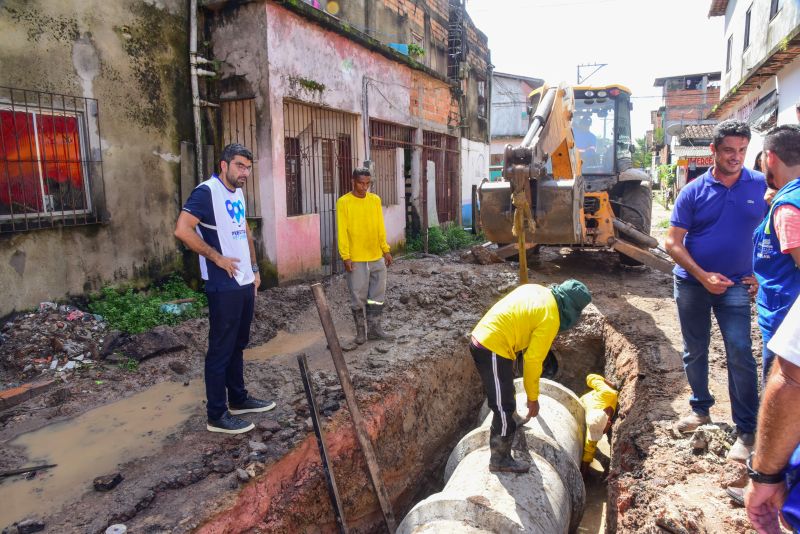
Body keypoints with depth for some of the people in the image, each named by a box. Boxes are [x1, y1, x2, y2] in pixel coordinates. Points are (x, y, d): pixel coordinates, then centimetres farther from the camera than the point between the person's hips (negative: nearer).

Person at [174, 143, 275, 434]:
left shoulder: (238, 193, 13)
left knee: (238, 345, 18)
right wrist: (218, 258, -19)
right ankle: (217, 415, 11)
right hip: (224, 286, -8)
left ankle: (239, 399, 32)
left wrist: (254, 268, 16)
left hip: (245, 282, 9)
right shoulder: (206, 192, -14)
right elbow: (182, 230, -24)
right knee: (221, 349, 0)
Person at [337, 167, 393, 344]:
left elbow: (380, 228, 10)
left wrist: (386, 250, 8)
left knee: (378, 296, 10)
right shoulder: (344, 202, -8)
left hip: (377, 257, 5)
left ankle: (375, 328, 22)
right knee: (358, 297, 4)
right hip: (356, 259, -5)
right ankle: (361, 330, 17)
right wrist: (346, 257, -15)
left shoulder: (375, 200, 6)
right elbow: (342, 232, -10)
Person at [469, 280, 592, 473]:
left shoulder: (536, 289, 9)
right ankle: (500, 459, 13)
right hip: (494, 350, -10)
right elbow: (533, 360, -11)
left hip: (480, 338, 10)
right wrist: (533, 397, -1)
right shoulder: (550, 318, -14)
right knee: (504, 407, 2)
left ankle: (507, 424, 54)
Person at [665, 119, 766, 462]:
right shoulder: (694, 191, -4)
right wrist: (703, 276, -14)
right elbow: (672, 242, -6)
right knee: (694, 352, 12)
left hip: (735, 284, -1)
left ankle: (746, 431, 4)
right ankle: (700, 409, 31)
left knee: (740, 354, -8)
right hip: (692, 282, 1)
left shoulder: (762, 186, -2)